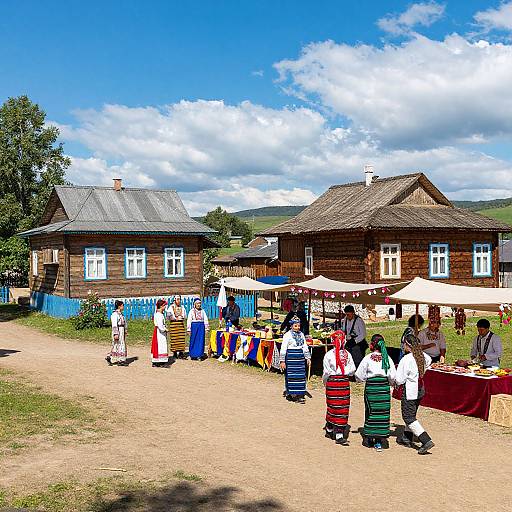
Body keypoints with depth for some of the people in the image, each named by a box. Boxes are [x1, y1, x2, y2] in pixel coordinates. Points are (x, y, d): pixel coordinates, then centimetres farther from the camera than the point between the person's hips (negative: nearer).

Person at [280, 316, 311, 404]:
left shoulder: (301, 334, 12)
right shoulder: (287, 335, -4)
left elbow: (305, 347, 17)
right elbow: (283, 348, -6)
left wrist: (308, 358, 11)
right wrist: (282, 361, -10)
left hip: (300, 357, 5)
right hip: (290, 357, -5)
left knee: (301, 375, 3)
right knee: (291, 376, -3)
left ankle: (300, 395, 9)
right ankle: (290, 394, 7)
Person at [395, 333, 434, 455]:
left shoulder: (406, 359, -23)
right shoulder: (421, 355, 0)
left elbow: (399, 380, -21)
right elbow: (429, 361, 26)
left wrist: (396, 382, 2)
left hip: (409, 391, -8)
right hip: (420, 389, 8)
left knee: (408, 417, -1)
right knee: (411, 414, 21)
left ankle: (426, 441, -11)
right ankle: (407, 438, 33)